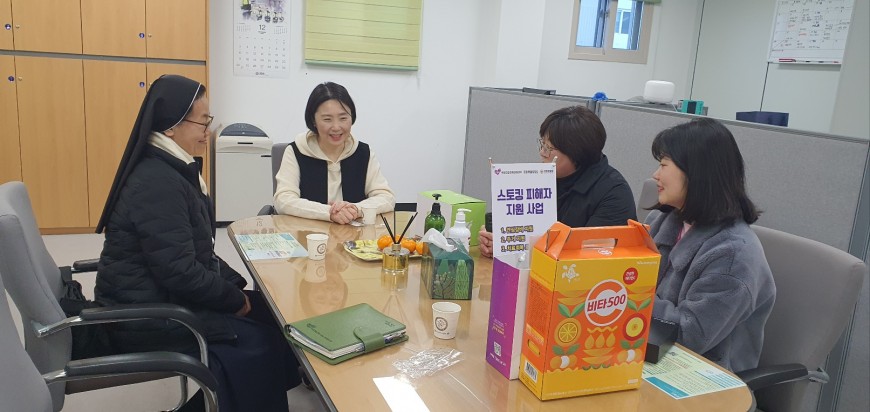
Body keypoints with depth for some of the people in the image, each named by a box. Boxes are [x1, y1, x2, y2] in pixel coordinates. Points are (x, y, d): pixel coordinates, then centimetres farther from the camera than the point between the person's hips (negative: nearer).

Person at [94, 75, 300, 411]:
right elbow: (181, 273, -26)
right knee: (261, 342, -9)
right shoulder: (157, 183, -24)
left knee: (269, 312, 4)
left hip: (161, 297, 9)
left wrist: (235, 284, 4)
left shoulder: (173, 170, 8)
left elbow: (198, 253, 14)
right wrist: (236, 299, -13)